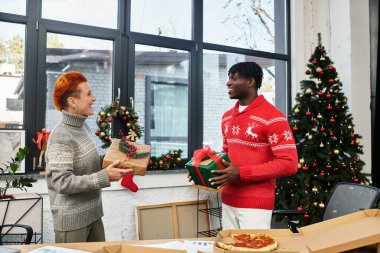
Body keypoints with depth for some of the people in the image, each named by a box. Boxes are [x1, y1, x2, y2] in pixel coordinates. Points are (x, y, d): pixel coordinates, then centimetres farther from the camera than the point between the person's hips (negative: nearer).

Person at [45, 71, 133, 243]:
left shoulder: (84, 127, 5)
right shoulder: (61, 136, -20)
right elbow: (63, 183, -24)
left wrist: (110, 164, -1)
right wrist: (104, 177, -24)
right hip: (72, 219, -7)